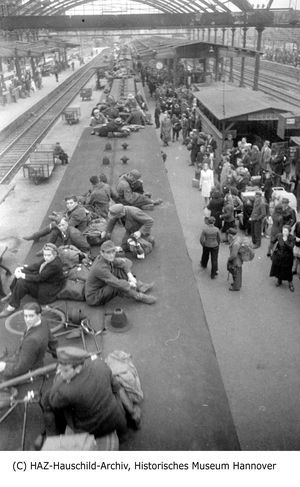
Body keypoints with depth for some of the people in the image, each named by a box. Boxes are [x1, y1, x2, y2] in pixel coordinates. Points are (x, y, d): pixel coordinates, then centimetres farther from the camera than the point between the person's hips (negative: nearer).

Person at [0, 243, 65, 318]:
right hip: (44, 280, 10)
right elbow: (37, 265, 3)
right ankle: (13, 294, 11)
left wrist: (24, 276, -22)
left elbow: (39, 278, -29)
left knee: (22, 282, -21)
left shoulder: (55, 265, -31)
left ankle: (12, 307, -8)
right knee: (21, 271, 1)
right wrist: (22, 268, -9)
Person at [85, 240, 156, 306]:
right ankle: (139, 296, -9)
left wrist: (130, 275, -14)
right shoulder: (100, 268, -32)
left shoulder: (107, 259, -7)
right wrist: (130, 284, -17)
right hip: (93, 298, -9)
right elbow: (117, 283, -35)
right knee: (118, 286, -31)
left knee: (119, 270, -2)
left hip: (102, 287, 9)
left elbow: (125, 262, 2)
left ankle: (140, 286, -2)